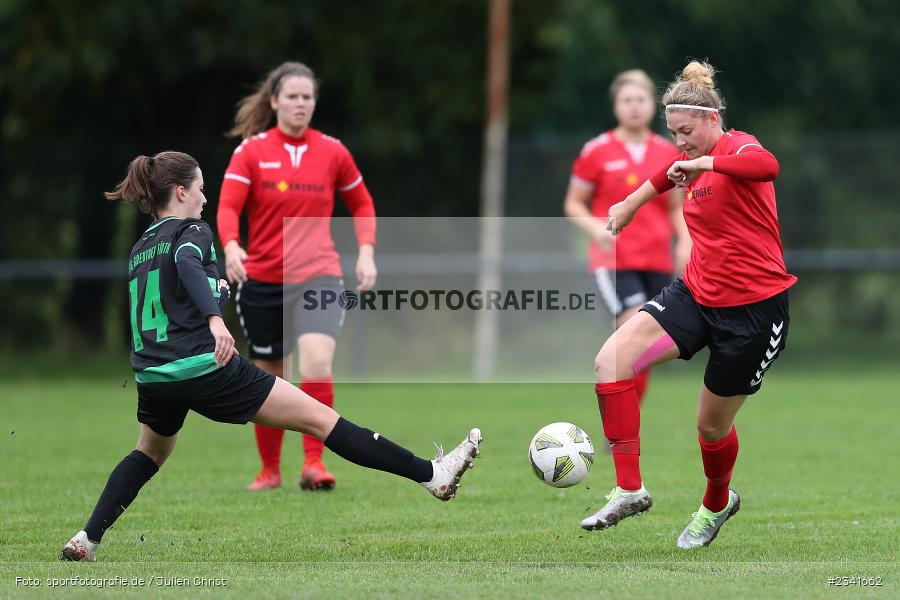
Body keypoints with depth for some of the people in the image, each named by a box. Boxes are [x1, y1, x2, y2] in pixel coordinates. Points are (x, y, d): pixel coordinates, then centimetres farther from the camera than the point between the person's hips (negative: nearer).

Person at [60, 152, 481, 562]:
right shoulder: (190, 230, -3)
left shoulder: (140, 249, 19)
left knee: (150, 454, 35)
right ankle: (431, 474, -6)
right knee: (319, 418, -5)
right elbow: (187, 261, -26)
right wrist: (215, 317, -39)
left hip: (153, 377, 7)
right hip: (203, 369, -7)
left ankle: (87, 540, 20)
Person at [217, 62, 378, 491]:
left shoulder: (332, 152, 3)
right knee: (269, 379, 9)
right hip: (261, 279, 1)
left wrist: (366, 251, 3)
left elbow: (361, 203, 17)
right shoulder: (251, 150, -2)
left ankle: (313, 463, -17)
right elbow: (227, 207, -11)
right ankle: (270, 469, 27)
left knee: (317, 363, -24)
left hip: (317, 277, 0)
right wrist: (231, 246, -31)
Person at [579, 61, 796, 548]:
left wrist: (701, 163, -36)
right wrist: (630, 203, 44)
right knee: (611, 361, -16)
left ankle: (716, 505, 43)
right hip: (696, 294, 7)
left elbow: (766, 165, -43)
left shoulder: (737, 147, -17)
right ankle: (629, 490, -12)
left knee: (712, 425, 9)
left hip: (753, 309, -7)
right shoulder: (694, 162, 8)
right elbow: (668, 174, 35)